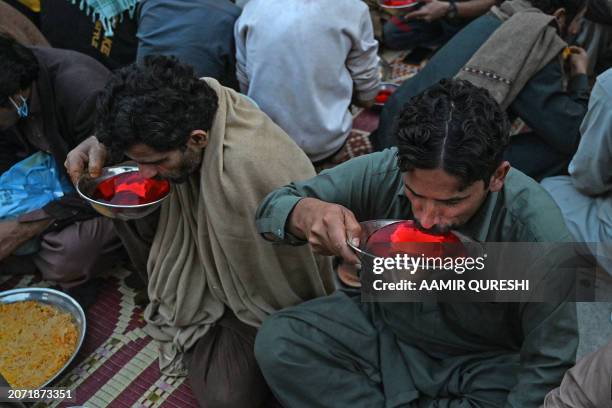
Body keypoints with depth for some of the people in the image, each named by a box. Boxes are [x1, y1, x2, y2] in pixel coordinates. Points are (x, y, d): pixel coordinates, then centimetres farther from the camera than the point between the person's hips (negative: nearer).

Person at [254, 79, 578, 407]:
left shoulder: (537, 230, -30)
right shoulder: (380, 173, -25)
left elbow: (548, 361, -18)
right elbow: (273, 207, -15)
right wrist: (305, 212, -38)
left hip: (481, 363, -1)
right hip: (383, 322, 2)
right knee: (275, 342, -16)